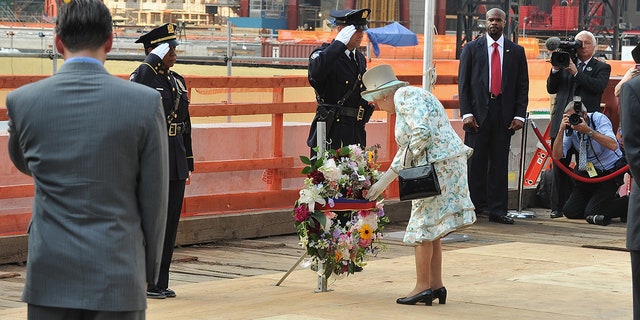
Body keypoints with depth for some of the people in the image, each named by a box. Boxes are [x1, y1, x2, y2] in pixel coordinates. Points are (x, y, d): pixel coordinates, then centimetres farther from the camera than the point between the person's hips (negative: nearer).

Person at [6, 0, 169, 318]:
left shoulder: (22, 101, -2)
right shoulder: (145, 102, -7)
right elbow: (154, 199, -2)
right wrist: (149, 270, 11)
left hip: (50, 278, 1)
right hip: (117, 277, -1)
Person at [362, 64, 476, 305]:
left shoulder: (404, 96, -7)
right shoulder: (408, 98, 24)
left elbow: (422, 132, -22)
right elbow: (405, 151, 28)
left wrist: (412, 159, -6)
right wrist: (382, 183, 30)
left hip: (438, 164, -10)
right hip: (449, 164, 10)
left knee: (423, 226, -3)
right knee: (430, 228, 13)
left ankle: (423, 286, 1)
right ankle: (436, 285, 15)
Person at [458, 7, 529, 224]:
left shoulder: (516, 51, 10)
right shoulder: (472, 48, 6)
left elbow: (523, 85, 9)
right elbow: (463, 83, 3)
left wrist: (519, 115, -2)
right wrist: (466, 113, -6)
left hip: (504, 115, 1)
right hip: (478, 113, -1)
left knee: (500, 164, 2)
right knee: (475, 163, 0)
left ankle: (497, 210, 6)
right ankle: (474, 206, 6)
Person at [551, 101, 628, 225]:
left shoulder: (599, 119, -17)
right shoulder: (570, 128, -6)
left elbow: (613, 145, -32)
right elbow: (556, 156, -13)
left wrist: (588, 131, -38)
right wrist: (561, 130, -25)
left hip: (609, 172, -6)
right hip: (587, 173, 6)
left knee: (591, 213, -16)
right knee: (570, 212, -2)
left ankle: (628, 203, 3)